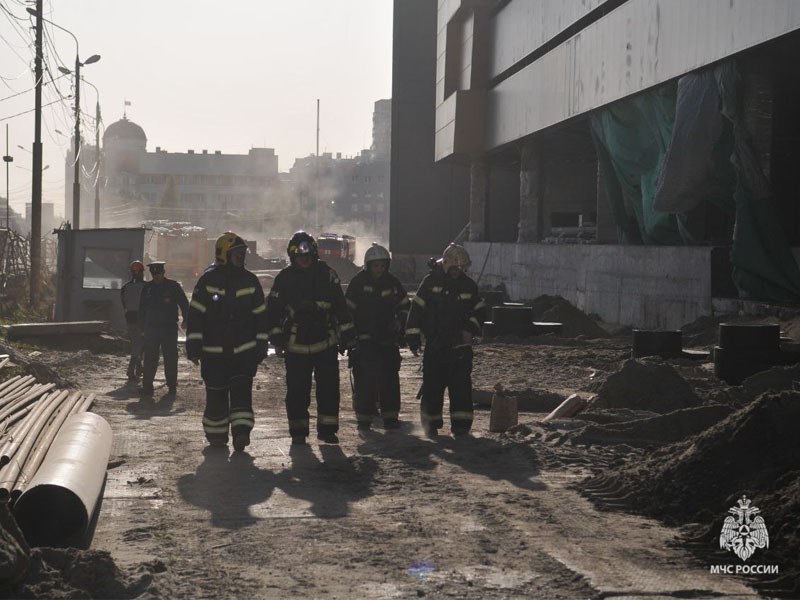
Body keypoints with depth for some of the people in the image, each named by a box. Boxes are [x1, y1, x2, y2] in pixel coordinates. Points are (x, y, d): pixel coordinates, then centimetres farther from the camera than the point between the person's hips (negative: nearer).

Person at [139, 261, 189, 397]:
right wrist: (143, 327, 11)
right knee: (150, 359, 0)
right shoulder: (147, 287, 9)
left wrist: (186, 320, -7)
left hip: (170, 328, -2)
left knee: (170, 357, 3)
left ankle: (172, 385, 13)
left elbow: (184, 303, 1)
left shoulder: (173, 286, -1)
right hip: (151, 328, 2)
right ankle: (147, 386, 2)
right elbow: (142, 308, 15)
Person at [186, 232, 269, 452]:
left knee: (241, 391, -6)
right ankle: (216, 434, 5)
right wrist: (193, 347, -7)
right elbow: (195, 314, -3)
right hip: (213, 351, -1)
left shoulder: (250, 281, 5)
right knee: (216, 395, 0)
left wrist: (261, 347, 7)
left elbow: (261, 316, 10)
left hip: (243, 350, 1)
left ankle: (241, 431, -5)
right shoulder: (207, 281, -2)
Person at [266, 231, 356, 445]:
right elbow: (273, 309, 4)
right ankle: (298, 431, 11)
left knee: (329, 388, 2)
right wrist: (276, 336, -3)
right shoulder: (284, 278, 1)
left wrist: (347, 334, 7)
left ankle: (327, 428, 11)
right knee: (297, 390, 1)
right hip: (296, 345, -1)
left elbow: (340, 305, 8)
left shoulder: (327, 274, 3)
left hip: (325, 343, 1)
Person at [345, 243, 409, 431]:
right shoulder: (358, 282, -2)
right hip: (364, 339, -3)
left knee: (389, 377, 1)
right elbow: (348, 310, 1)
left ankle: (390, 416, 7)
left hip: (387, 338, 3)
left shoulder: (392, 282, 8)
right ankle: (364, 418, -1)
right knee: (364, 379, -8)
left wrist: (399, 321, 3)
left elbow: (404, 305, 21)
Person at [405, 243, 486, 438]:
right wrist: (413, 336, -5)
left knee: (461, 385, -6)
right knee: (433, 386, 2)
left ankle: (461, 426, -2)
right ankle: (430, 423, 18)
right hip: (434, 345, -2)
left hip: (459, 343, 2)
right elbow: (416, 309, 0)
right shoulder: (431, 282, -1)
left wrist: (471, 329, -1)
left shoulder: (468, 285, 8)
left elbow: (480, 310, 16)